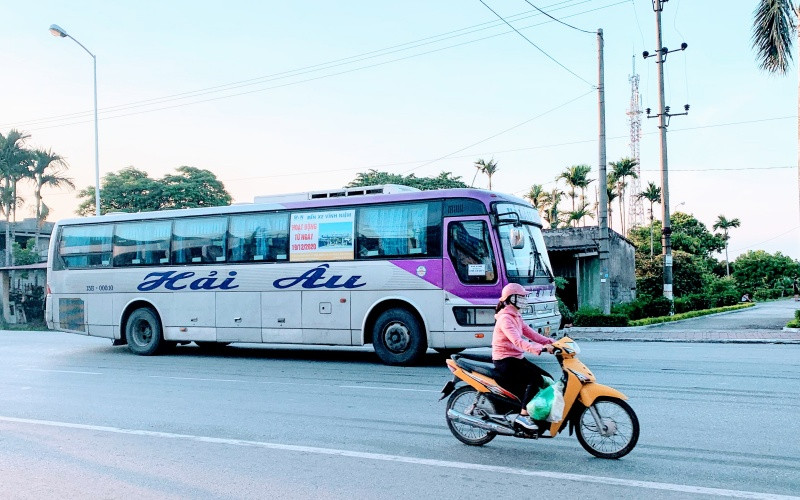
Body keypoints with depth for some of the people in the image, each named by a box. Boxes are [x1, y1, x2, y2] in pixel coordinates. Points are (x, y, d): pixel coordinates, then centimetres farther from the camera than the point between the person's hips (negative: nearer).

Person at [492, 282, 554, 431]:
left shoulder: (516, 317, 16)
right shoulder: (505, 318, -17)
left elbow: (530, 333, 9)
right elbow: (517, 341, -30)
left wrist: (551, 343, -4)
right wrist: (541, 349, -41)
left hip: (516, 358, 10)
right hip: (505, 361, -10)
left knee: (547, 378, 2)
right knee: (536, 379, -23)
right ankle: (523, 415, -18)